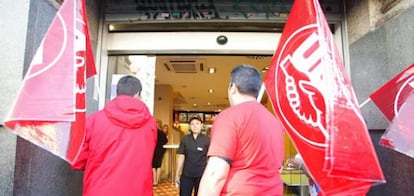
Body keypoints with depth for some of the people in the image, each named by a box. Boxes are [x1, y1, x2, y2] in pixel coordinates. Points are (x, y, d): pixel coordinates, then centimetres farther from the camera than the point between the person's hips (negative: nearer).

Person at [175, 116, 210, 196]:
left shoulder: (207, 140, -5)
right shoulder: (185, 139, 0)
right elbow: (181, 157, 5)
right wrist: (177, 174, 6)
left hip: (201, 175, -1)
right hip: (186, 175, 2)